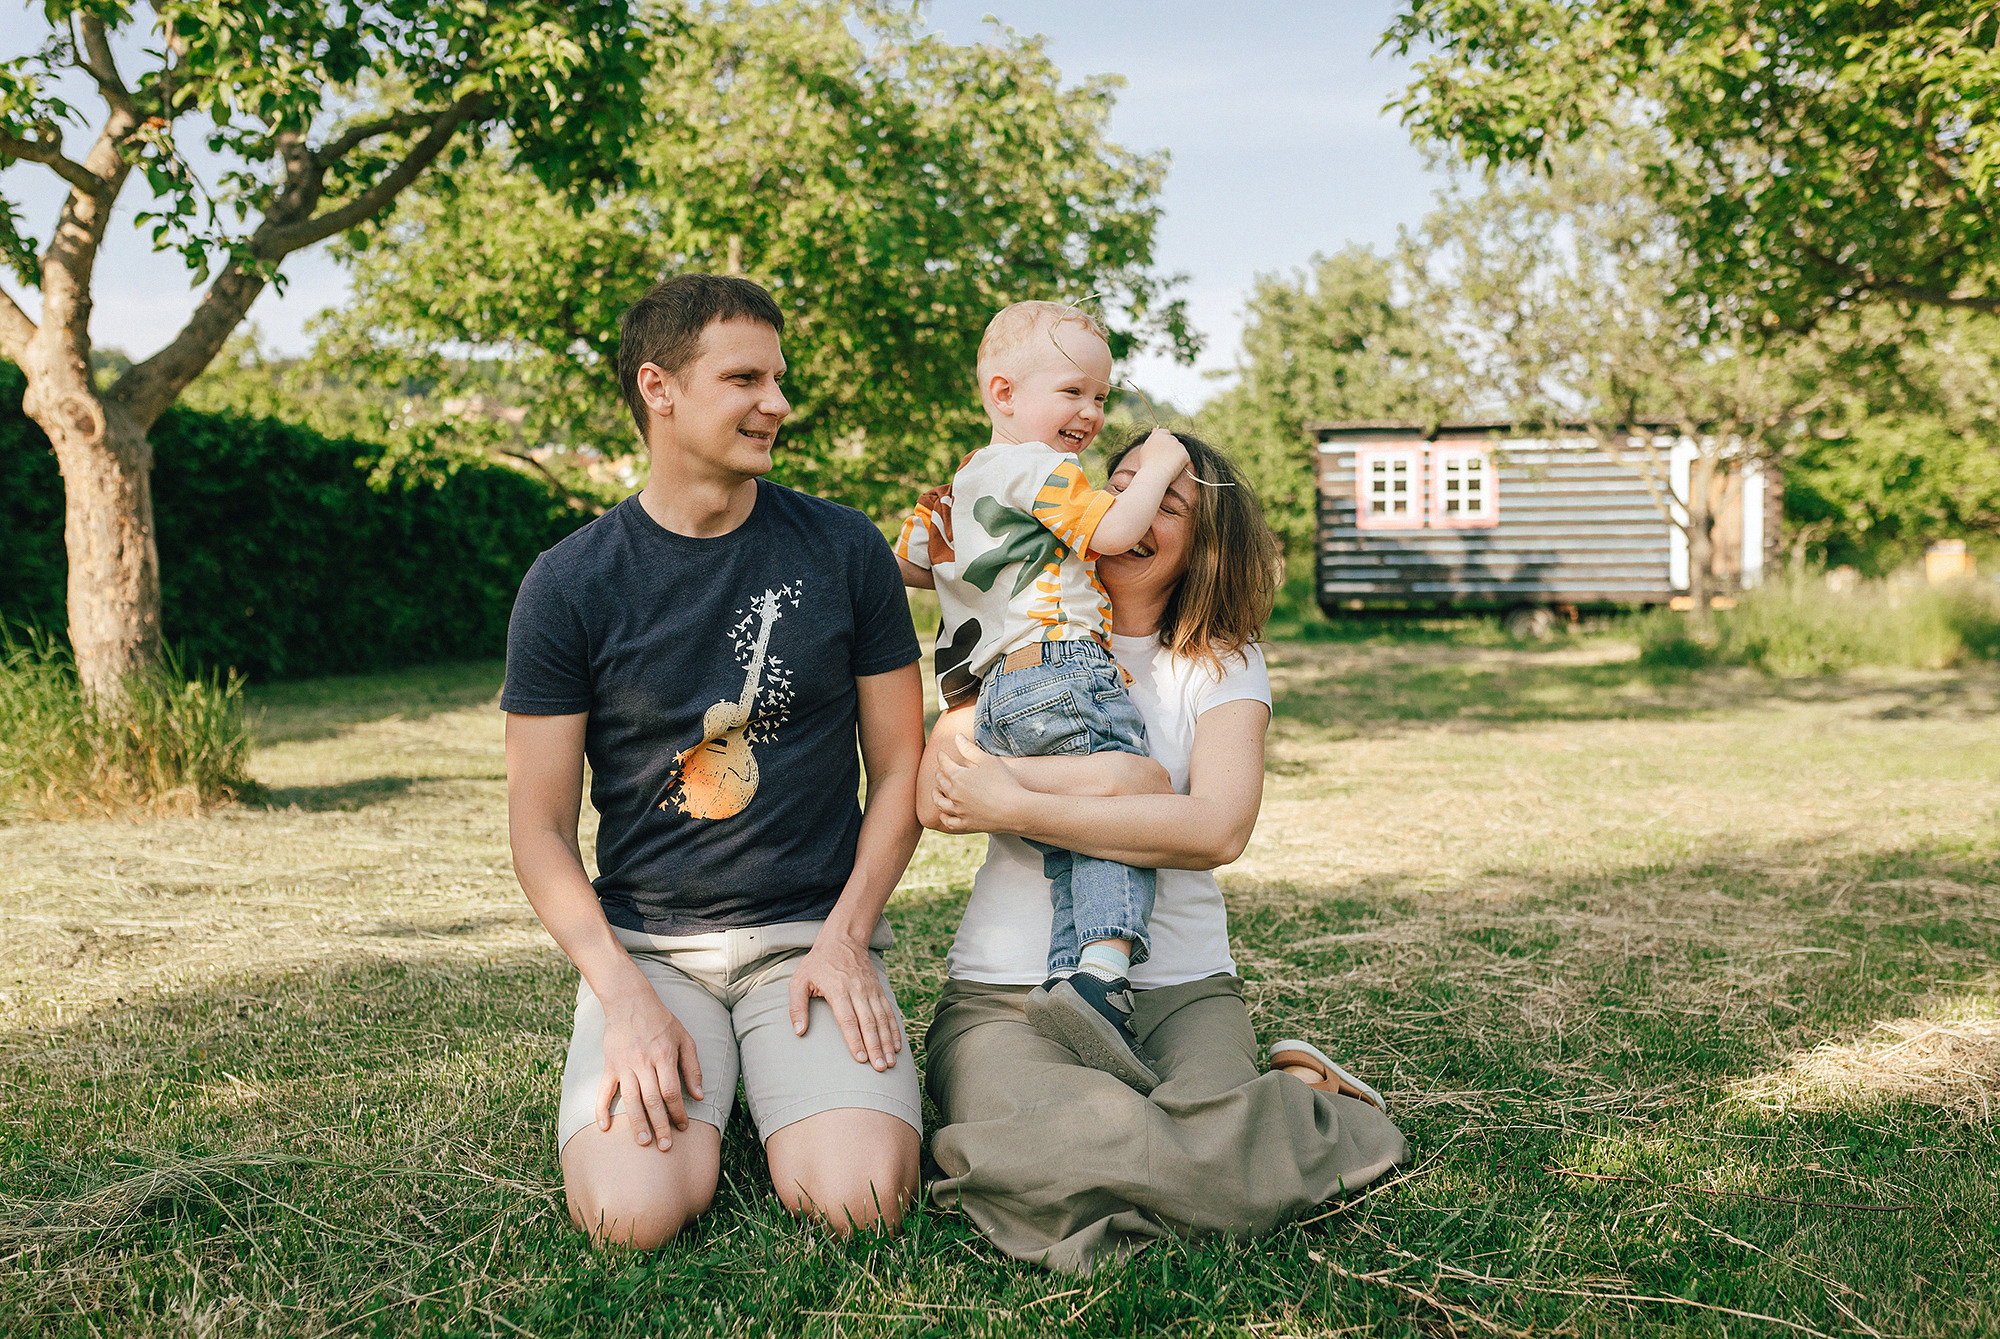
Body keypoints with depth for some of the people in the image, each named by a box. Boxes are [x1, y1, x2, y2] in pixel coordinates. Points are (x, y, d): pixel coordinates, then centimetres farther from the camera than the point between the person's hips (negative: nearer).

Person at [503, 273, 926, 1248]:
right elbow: (540, 827, -1)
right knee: (633, 1212, -23)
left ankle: (783, 1081, 12)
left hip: (812, 929, 1)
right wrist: (624, 993, -14)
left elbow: (900, 766, 6)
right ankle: (685, 1086, 11)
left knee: (858, 1200, -22)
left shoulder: (845, 552, 2)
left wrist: (845, 937, -7)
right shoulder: (571, 585, -2)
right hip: (642, 940, 0)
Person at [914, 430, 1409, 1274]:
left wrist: (1013, 803, -13)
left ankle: (1304, 1094, 6)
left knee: (1225, 1172, -28)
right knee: (1041, 1160, -34)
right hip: (1008, 983, -1)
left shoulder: (1226, 663, 8)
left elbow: (1218, 830, -11)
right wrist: (1125, 776, -12)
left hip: (1178, 984, 1)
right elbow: (936, 797, -7)